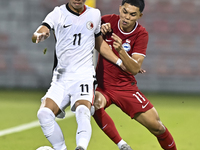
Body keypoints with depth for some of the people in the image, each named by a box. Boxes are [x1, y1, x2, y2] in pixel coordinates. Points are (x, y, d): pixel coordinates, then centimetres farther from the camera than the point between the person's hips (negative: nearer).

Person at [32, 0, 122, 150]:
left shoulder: (94, 14, 10)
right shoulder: (58, 14, 1)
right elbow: (36, 36, -13)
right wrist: (40, 35, -39)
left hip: (84, 75, -1)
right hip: (61, 77, 1)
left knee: (83, 111, -29)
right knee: (44, 114, -18)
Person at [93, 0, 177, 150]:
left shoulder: (141, 34, -7)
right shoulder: (108, 21, -6)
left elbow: (135, 69, -15)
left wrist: (121, 50, -33)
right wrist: (100, 29, -13)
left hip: (126, 87, 0)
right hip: (102, 85, 0)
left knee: (157, 126, -5)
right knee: (95, 103, -36)